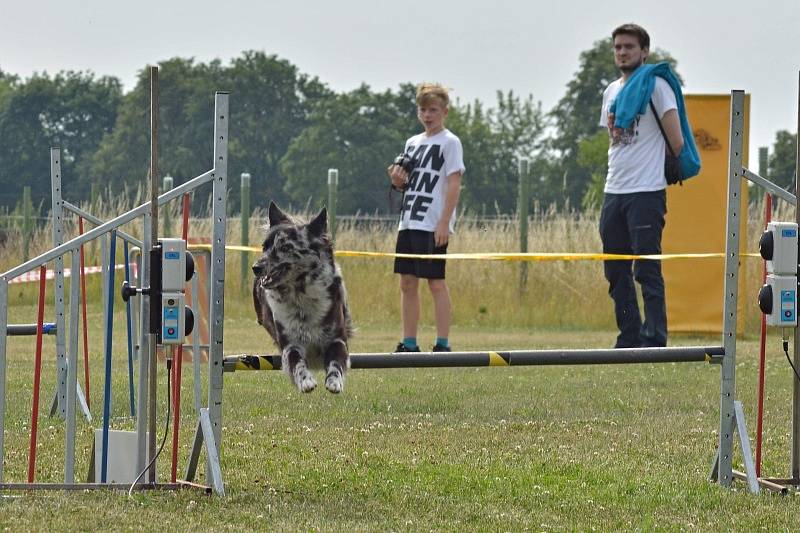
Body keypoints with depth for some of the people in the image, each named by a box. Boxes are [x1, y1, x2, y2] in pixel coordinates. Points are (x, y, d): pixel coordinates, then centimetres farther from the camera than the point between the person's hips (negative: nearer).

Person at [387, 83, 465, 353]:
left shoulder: (450, 142, -4)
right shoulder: (412, 143, 18)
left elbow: (454, 184, -10)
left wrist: (445, 222, -18)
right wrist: (397, 179, 0)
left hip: (434, 226, -7)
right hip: (408, 223, 7)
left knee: (435, 282, -8)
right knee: (407, 282, 7)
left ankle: (442, 344, -6)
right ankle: (409, 343, 12)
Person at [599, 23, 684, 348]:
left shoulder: (655, 85, -5)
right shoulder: (612, 91, 18)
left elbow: (676, 139, -8)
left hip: (646, 191, -8)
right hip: (613, 190, 8)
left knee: (647, 269, -11)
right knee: (616, 271, 8)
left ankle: (654, 339, -11)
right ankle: (629, 338, 15)